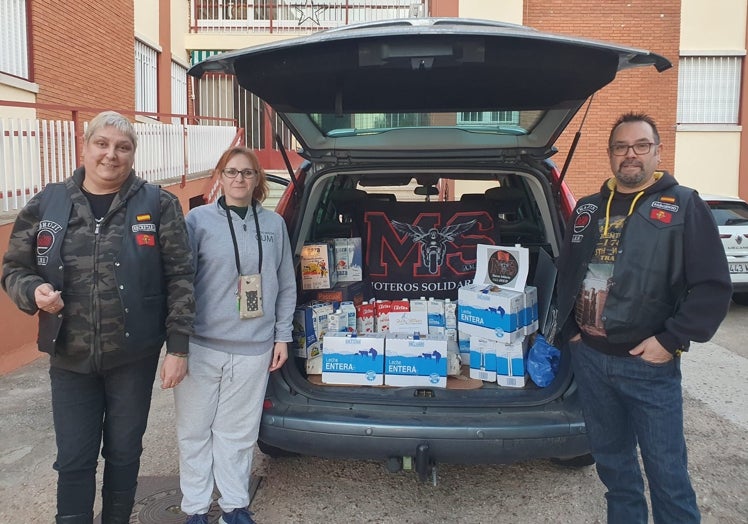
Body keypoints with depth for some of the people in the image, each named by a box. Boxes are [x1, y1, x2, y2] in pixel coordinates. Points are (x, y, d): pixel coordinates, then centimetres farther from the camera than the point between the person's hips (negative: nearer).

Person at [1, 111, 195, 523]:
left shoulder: (158, 206, -4)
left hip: (134, 358, -1)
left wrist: (178, 347, -9)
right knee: (73, 461, 9)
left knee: (124, 453, 15)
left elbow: (180, 277, -5)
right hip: (69, 358, 1)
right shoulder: (47, 204, 2)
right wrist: (33, 291, -15)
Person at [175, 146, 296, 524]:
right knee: (195, 430, 8)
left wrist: (282, 336, 8)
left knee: (238, 432, 10)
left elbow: (286, 285, 11)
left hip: (254, 348, 2)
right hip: (201, 345, -1)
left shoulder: (274, 224, 7)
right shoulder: (199, 219, -2)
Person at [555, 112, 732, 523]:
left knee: (666, 470, 2)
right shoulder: (587, 209, 11)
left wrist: (671, 341, -14)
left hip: (649, 362, -5)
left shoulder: (684, 206, -5)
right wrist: (569, 327, 10)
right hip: (588, 356, 5)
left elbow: (713, 286, -9)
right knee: (611, 461, 17)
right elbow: (566, 273, 20)